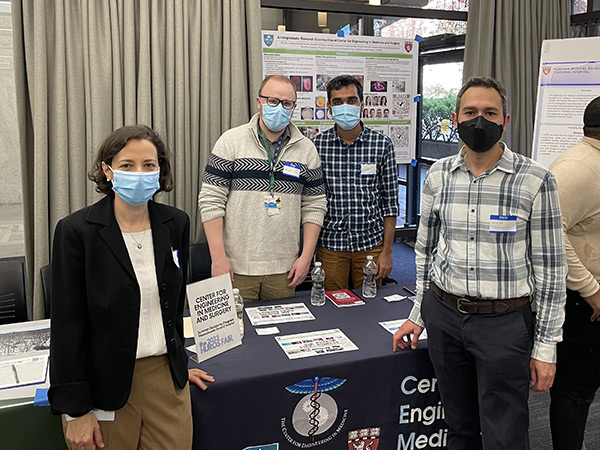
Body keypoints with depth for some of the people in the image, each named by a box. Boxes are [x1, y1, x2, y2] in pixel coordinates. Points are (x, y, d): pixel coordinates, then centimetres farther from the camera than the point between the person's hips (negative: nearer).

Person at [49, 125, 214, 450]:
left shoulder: (176, 224, 0)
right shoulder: (76, 231, -12)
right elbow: (67, 325, -11)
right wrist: (76, 410, -10)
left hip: (166, 374, 4)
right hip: (103, 382, -3)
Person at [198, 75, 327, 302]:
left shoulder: (306, 149, 7)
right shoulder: (231, 141, -2)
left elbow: (314, 206, 8)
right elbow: (211, 200, -5)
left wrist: (306, 257, 0)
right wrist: (219, 258, -10)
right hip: (236, 267, -2)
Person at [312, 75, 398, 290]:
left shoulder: (382, 144, -4)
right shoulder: (318, 144, -3)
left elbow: (389, 201, -1)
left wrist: (387, 250, -3)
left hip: (371, 242, 0)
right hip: (330, 243, 0)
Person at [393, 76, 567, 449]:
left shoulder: (535, 180, -9)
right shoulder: (437, 176, 2)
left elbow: (550, 267, -6)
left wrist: (546, 346, -5)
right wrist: (418, 315, 13)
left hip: (504, 321, -3)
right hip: (443, 314, 4)